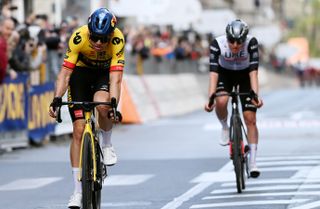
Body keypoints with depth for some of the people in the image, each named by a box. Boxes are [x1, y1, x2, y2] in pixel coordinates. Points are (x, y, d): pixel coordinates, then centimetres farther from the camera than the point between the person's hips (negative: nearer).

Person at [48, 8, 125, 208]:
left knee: (102, 105, -35)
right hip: (81, 71, 0)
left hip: (105, 73, 0)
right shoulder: (79, 37, -31)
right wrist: (57, 99, -42)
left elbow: (116, 78, -36)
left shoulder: (117, 40, -31)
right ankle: (78, 191, -5)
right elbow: (65, 72, -30)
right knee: (79, 129, -9)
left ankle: (107, 144, -2)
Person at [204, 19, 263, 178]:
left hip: (245, 75, 0)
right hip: (225, 74, 0)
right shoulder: (217, 44, -31)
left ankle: (252, 162, -4)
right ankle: (225, 128, 1)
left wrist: (256, 96, -44)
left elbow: (253, 71, -33)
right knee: (221, 102, -31)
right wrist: (210, 98, -42)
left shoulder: (251, 42, -31)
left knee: (250, 118, -10)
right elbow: (213, 72, -33)